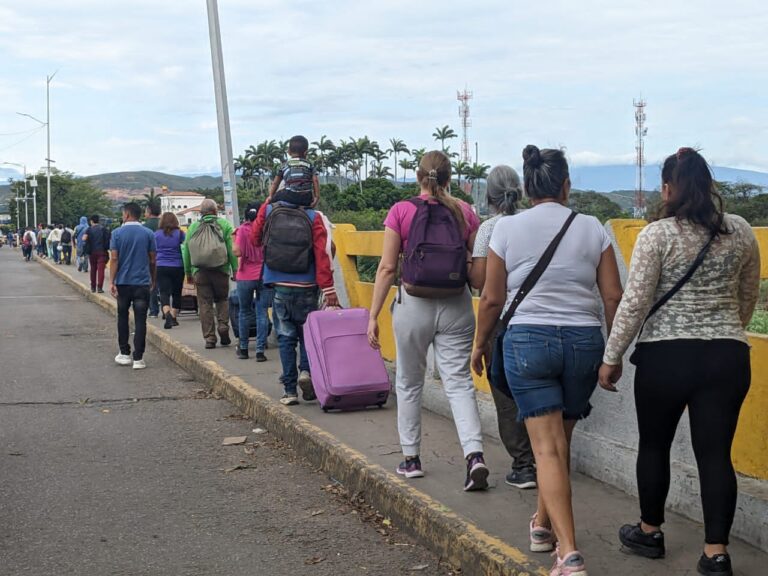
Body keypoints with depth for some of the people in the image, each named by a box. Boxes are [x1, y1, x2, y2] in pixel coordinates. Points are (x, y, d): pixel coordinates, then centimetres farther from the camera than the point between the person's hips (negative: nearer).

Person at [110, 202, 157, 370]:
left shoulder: (117, 233, -3)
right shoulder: (148, 234, 0)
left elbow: (114, 259, -8)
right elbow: (153, 260, 2)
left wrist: (112, 282, -7)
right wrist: (153, 281, 14)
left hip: (123, 282, 0)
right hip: (142, 282, 0)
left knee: (123, 317, 17)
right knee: (140, 320, 0)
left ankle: (124, 354, 20)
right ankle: (138, 358, -4)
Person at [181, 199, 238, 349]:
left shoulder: (193, 227, 8)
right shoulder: (224, 224, 2)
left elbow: (186, 251, 11)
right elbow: (232, 249, -4)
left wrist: (188, 272, 18)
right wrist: (235, 269, -1)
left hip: (200, 271, 1)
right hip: (221, 270, -1)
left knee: (205, 304, 4)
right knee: (222, 299, 17)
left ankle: (209, 338, 2)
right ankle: (223, 324, -4)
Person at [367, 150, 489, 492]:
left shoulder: (401, 211, -4)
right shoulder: (464, 212, 2)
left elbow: (387, 268, -5)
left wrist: (373, 316, -1)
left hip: (414, 306, -1)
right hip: (456, 306, 1)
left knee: (409, 383, 15)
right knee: (459, 381, 3)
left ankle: (411, 458, 22)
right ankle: (475, 455, -15)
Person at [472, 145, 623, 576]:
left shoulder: (507, 229, -2)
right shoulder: (592, 229, 2)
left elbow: (492, 298, 0)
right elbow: (613, 297, 1)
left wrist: (482, 343, 16)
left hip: (527, 339, -2)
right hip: (584, 342, 2)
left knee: (548, 446, -5)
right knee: (560, 440, 19)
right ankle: (544, 523, 35)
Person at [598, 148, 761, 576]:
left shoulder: (658, 234, -9)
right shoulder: (741, 231, 3)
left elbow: (635, 303, -10)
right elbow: (749, 297, 14)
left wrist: (612, 357, -2)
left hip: (666, 356, -3)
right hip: (728, 356, 3)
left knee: (654, 445, 15)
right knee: (716, 453, 4)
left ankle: (650, 532, 28)